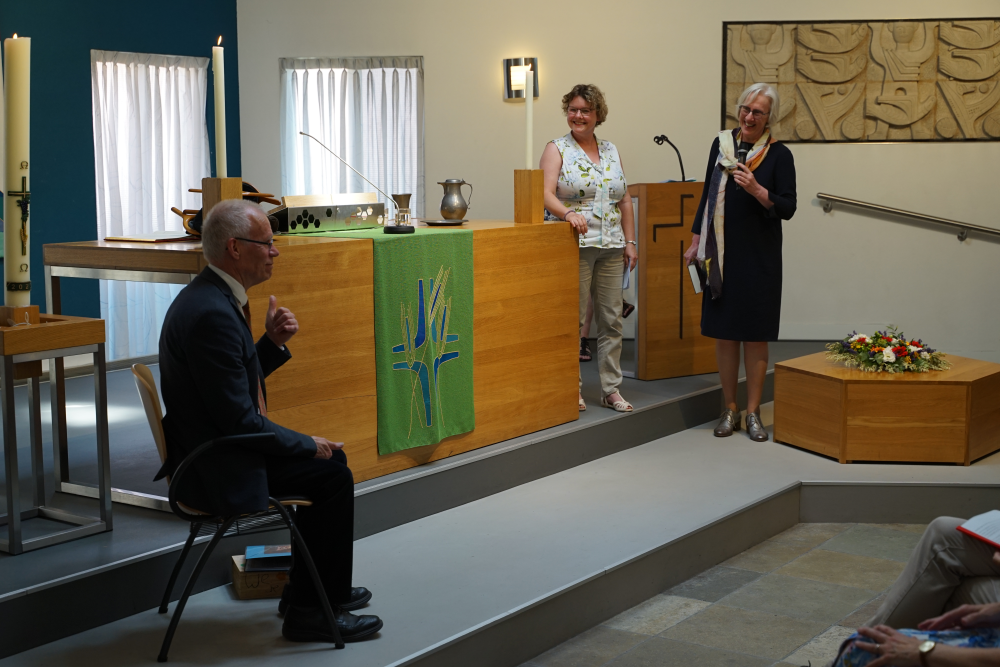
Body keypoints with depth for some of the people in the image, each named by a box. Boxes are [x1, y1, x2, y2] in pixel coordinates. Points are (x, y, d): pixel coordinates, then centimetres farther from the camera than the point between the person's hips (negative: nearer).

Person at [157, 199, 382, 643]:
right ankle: (312, 611, 4)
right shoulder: (212, 313, -25)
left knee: (330, 458, 18)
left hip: (210, 452, 11)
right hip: (218, 473, -11)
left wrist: (273, 342, 1)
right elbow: (239, 420, -25)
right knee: (331, 473, -6)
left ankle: (313, 588, 29)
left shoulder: (210, 296, 8)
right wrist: (307, 444, -12)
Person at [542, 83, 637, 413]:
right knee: (574, 319, -3)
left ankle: (611, 389, 13)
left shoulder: (611, 151, 15)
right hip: (575, 246, -5)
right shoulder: (557, 149, 0)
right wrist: (568, 213, -31)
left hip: (611, 249, 5)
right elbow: (547, 194, -13)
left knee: (612, 319, 5)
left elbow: (625, 201, 15)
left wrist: (630, 241, 9)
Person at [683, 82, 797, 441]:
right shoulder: (721, 144, 7)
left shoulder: (778, 155, -4)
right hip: (722, 252, 3)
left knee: (755, 334, 1)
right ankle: (730, 408, 15)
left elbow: (787, 208, -7)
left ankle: (753, 412, 10)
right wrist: (696, 241, 13)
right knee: (724, 331, 5)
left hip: (759, 254, -3)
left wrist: (757, 190, -23)